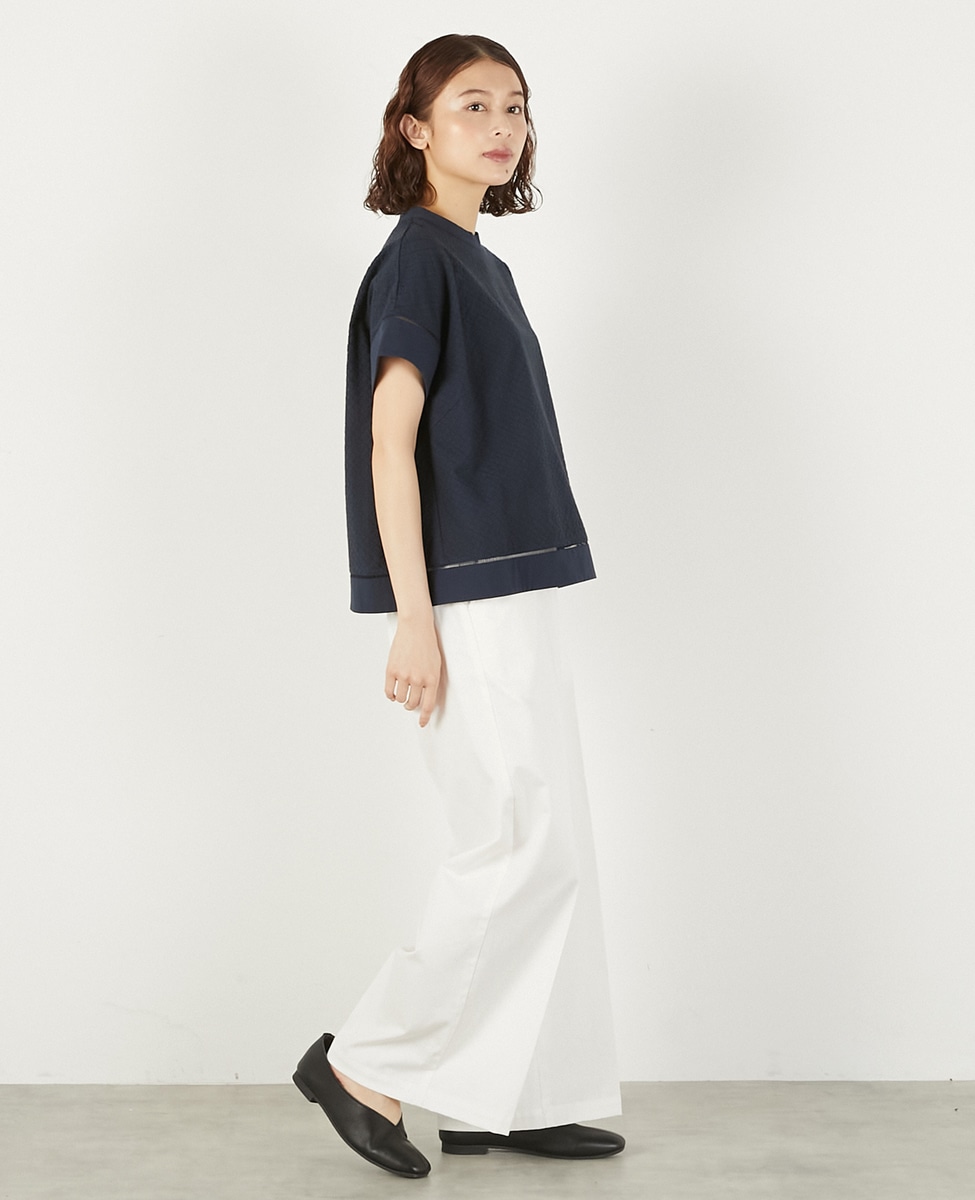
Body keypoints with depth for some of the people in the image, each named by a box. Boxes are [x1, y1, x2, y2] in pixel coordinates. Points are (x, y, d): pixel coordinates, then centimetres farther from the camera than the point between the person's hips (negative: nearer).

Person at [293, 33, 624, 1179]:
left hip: (510, 591, 9)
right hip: (461, 600, -9)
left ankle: (507, 1095, 19)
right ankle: (363, 1063, 7)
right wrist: (414, 619, -19)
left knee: (544, 849, 10)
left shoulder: (481, 265, 17)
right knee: (528, 850, -7)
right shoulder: (417, 257, -9)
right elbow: (389, 447, -15)